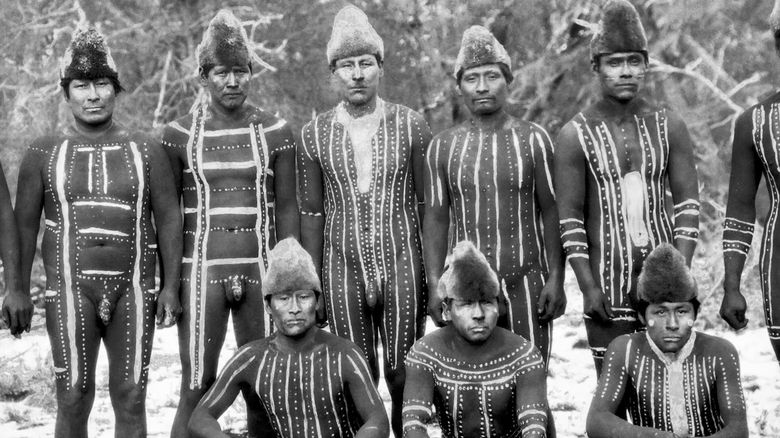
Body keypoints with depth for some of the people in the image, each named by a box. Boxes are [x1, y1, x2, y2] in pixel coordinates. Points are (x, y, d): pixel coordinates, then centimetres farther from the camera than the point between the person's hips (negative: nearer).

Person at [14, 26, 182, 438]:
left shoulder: (146, 152, 6)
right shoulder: (43, 153, 5)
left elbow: (168, 218, 6)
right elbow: (25, 223, 5)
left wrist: (171, 286, 0)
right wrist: (18, 290, -1)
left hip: (133, 289, 1)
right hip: (69, 288, -1)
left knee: (130, 399, 3)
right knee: (73, 398, -1)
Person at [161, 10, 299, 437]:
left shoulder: (275, 132, 5)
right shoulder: (179, 134, 2)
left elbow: (287, 207, 6)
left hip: (260, 271, 1)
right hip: (201, 271, -1)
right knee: (197, 386, -3)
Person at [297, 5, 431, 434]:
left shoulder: (411, 125, 1)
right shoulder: (315, 134, 3)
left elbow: (427, 204, 2)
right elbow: (311, 213, 6)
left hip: (402, 268, -1)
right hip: (343, 271, 1)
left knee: (403, 376, 2)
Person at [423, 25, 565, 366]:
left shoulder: (532, 140, 2)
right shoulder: (442, 147, 5)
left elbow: (551, 213, 2)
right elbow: (435, 220, 6)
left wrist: (556, 278, -5)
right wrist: (434, 286, -2)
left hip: (526, 283, -1)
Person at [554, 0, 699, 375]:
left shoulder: (668, 126, 6)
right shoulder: (576, 135, -1)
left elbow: (687, 203, 4)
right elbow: (569, 219, -3)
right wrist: (587, 286, -9)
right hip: (608, 280, -2)